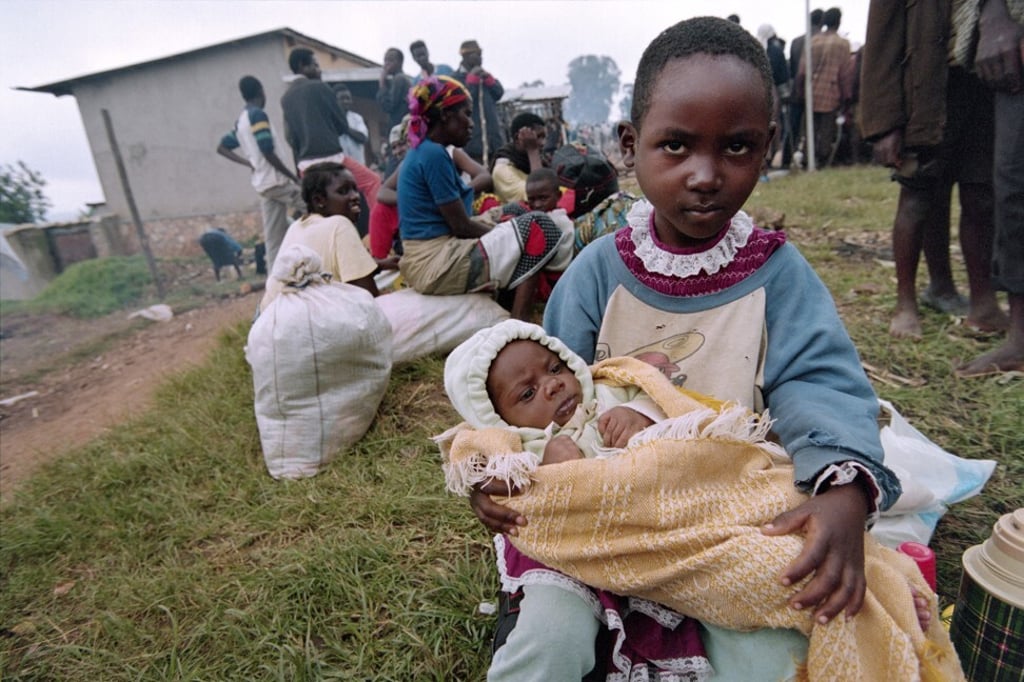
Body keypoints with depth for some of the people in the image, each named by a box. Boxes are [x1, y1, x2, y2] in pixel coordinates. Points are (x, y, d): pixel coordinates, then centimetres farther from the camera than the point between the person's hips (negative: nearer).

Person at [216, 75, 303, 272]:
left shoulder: (240, 120, 17)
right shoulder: (258, 115, -10)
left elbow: (222, 147, 22)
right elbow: (268, 153, -19)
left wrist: (248, 163, 15)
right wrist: (296, 178, -14)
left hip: (263, 184, 8)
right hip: (276, 180, -8)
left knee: (273, 239, 6)